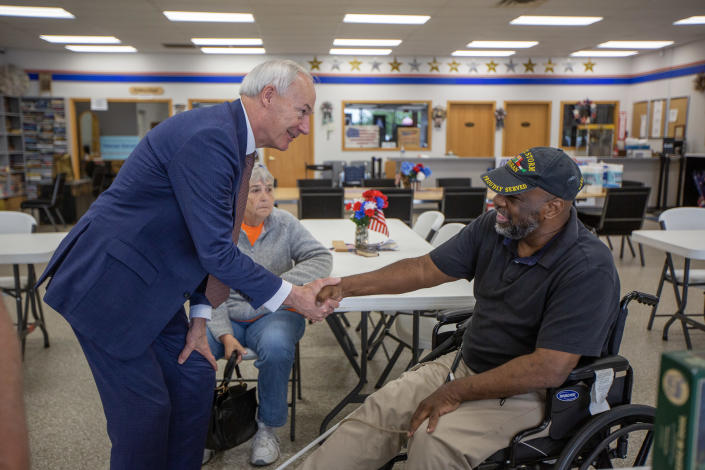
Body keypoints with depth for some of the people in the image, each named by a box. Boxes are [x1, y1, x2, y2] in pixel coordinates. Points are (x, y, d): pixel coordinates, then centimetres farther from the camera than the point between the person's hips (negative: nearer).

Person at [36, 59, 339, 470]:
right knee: (145, 405, 1)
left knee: (195, 378, 13)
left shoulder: (235, 141, 6)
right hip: (109, 283, -9)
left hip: (152, 286, 10)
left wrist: (200, 319, 7)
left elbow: (209, 239, 10)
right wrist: (292, 296, -17)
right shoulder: (209, 138, -26)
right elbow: (216, 251, -26)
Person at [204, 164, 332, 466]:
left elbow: (321, 258, -3)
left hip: (273, 314, 0)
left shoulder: (285, 224, 3)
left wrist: (280, 283, -18)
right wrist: (225, 334, -16)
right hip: (227, 317, 1)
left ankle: (267, 428, -8)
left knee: (276, 348, -34)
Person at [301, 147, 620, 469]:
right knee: (380, 409, -5)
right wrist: (347, 286, -5)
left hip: (527, 391, -6)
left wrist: (456, 393, -22)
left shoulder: (589, 270, -23)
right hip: (467, 364, 7)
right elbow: (425, 269, 2)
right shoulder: (493, 228, -3)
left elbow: (549, 369, -27)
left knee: (433, 438, -27)